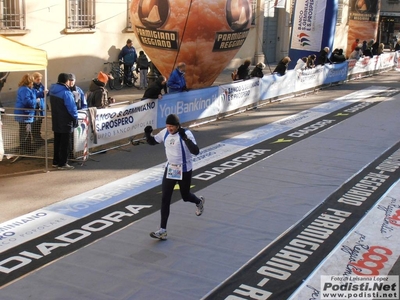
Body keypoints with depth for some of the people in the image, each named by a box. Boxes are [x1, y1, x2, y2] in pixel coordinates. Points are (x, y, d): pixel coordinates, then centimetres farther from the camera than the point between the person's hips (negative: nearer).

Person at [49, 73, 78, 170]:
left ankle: (55, 162, 24)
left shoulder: (52, 89, 4)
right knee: (65, 143, 0)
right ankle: (62, 164, 4)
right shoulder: (66, 92, -22)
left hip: (55, 121, 8)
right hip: (65, 122, -8)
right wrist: (75, 118, -8)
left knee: (57, 142, 17)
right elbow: (71, 107, -20)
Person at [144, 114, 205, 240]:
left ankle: (199, 202, 52)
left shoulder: (186, 134, -22)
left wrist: (185, 138, -42)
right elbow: (152, 141, 8)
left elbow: (195, 151, -31)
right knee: (165, 199, -4)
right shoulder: (165, 133, -5)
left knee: (185, 196, 14)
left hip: (184, 170, -4)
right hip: (170, 169, 4)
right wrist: (148, 134, -14)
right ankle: (162, 230, -1)